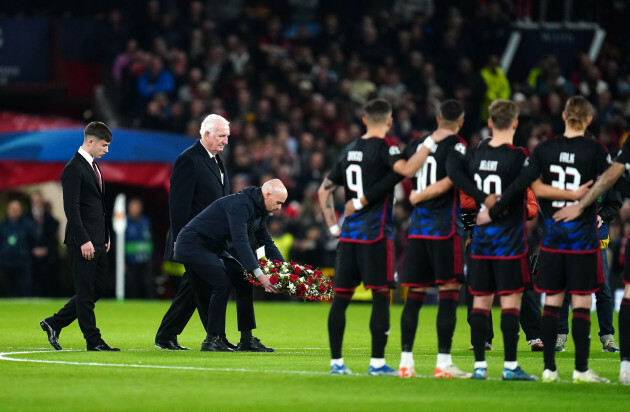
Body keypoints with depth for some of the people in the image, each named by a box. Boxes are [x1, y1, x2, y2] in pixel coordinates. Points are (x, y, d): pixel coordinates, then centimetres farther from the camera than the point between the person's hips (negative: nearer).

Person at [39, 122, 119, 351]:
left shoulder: (93, 167, 17)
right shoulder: (74, 169, -13)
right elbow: (71, 209, -18)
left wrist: (106, 236, 17)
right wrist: (84, 241, -21)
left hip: (97, 241, 10)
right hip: (83, 242, -10)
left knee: (99, 287, 11)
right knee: (86, 292, -3)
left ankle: (54, 324, 18)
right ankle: (93, 341, 2)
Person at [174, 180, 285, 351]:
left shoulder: (259, 210, 8)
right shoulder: (240, 204, -25)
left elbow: (267, 243, 16)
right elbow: (240, 241, -34)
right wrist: (259, 274, -40)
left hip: (210, 250, 11)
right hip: (192, 245, -11)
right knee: (223, 284, -17)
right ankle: (212, 340, -13)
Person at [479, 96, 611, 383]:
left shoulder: (545, 149, 0)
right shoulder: (595, 150, -7)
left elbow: (520, 185, -5)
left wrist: (492, 212, 0)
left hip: (552, 232, 3)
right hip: (582, 232, -3)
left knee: (552, 300, 7)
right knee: (581, 302, 1)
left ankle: (549, 368, 7)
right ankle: (581, 369, 1)